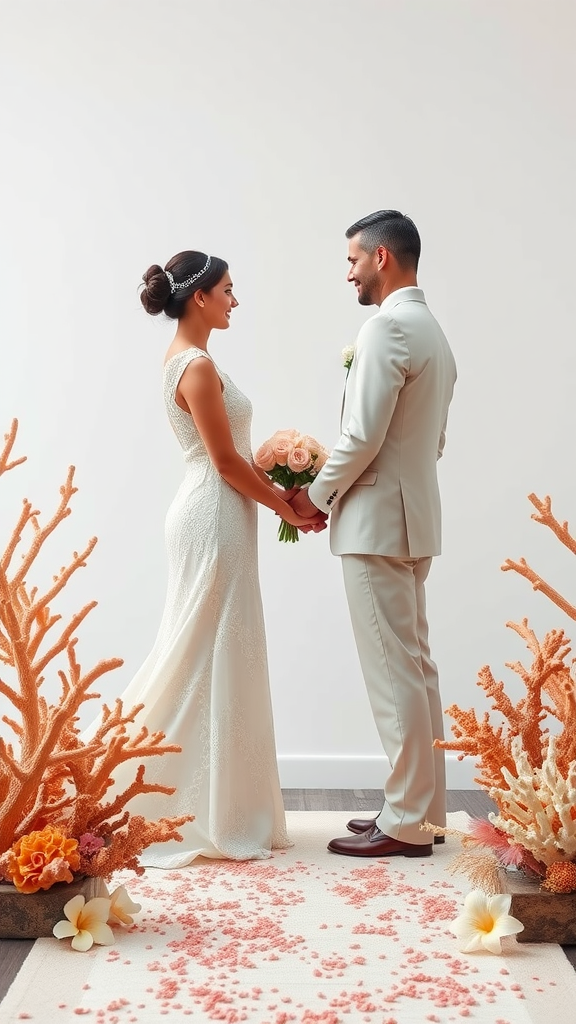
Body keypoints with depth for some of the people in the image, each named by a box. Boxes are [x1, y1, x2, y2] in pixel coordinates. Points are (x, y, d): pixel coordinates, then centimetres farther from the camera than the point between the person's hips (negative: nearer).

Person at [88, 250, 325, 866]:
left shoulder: (186, 360, 14)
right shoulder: (197, 366, -16)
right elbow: (226, 461, -16)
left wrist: (282, 490, 11)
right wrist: (288, 508, -6)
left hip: (211, 516, 10)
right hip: (214, 519, -10)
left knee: (200, 655, 14)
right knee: (209, 657, -3)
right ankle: (207, 816, 6)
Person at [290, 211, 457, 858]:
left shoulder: (388, 327, -14)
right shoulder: (432, 331, 17)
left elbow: (362, 436, -20)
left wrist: (313, 496, -5)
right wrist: (337, 492, 16)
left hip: (377, 523, -10)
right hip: (412, 518, 10)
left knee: (393, 671, -5)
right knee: (414, 666, 13)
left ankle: (405, 825, 2)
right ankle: (420, 806, 21)